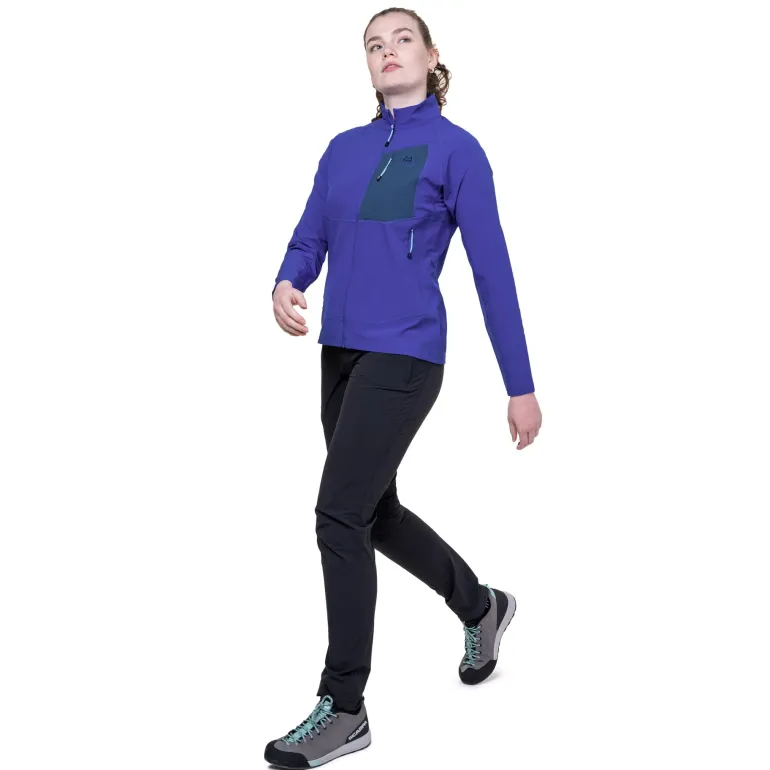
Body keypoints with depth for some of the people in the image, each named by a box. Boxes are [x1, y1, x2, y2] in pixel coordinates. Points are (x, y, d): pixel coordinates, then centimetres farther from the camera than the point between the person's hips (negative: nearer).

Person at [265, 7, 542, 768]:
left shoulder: (456, 149, -4)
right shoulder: (343, 149, 12)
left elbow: (491, 269, -6)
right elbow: (309, 239, 9)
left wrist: (521, 386, -6)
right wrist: (286, 286, -16)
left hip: (404, 355, -7)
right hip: (341, 353, 7)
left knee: (340, 515, -12)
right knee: (374, 512, 16)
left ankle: (344, 709, 1)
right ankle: (481, 606, 41)